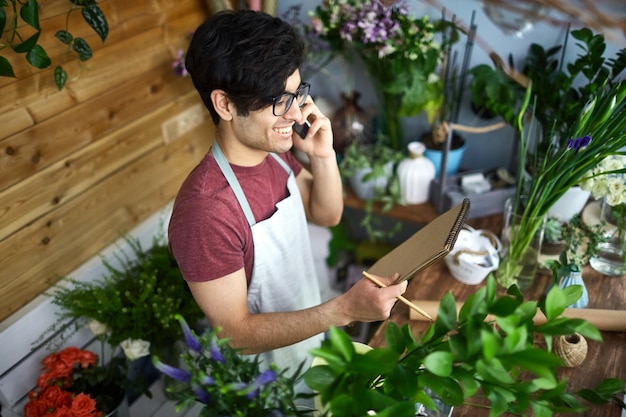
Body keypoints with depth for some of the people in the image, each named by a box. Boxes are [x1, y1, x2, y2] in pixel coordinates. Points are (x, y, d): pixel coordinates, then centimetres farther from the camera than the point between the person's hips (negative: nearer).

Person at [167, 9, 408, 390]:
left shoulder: (274, 152, -13)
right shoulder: (204, 212, -37)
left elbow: (328, 215, 0)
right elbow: (237, 332, -30)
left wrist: (323, 156, -19)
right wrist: (345, 309, -40)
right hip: (263, 379, -6)